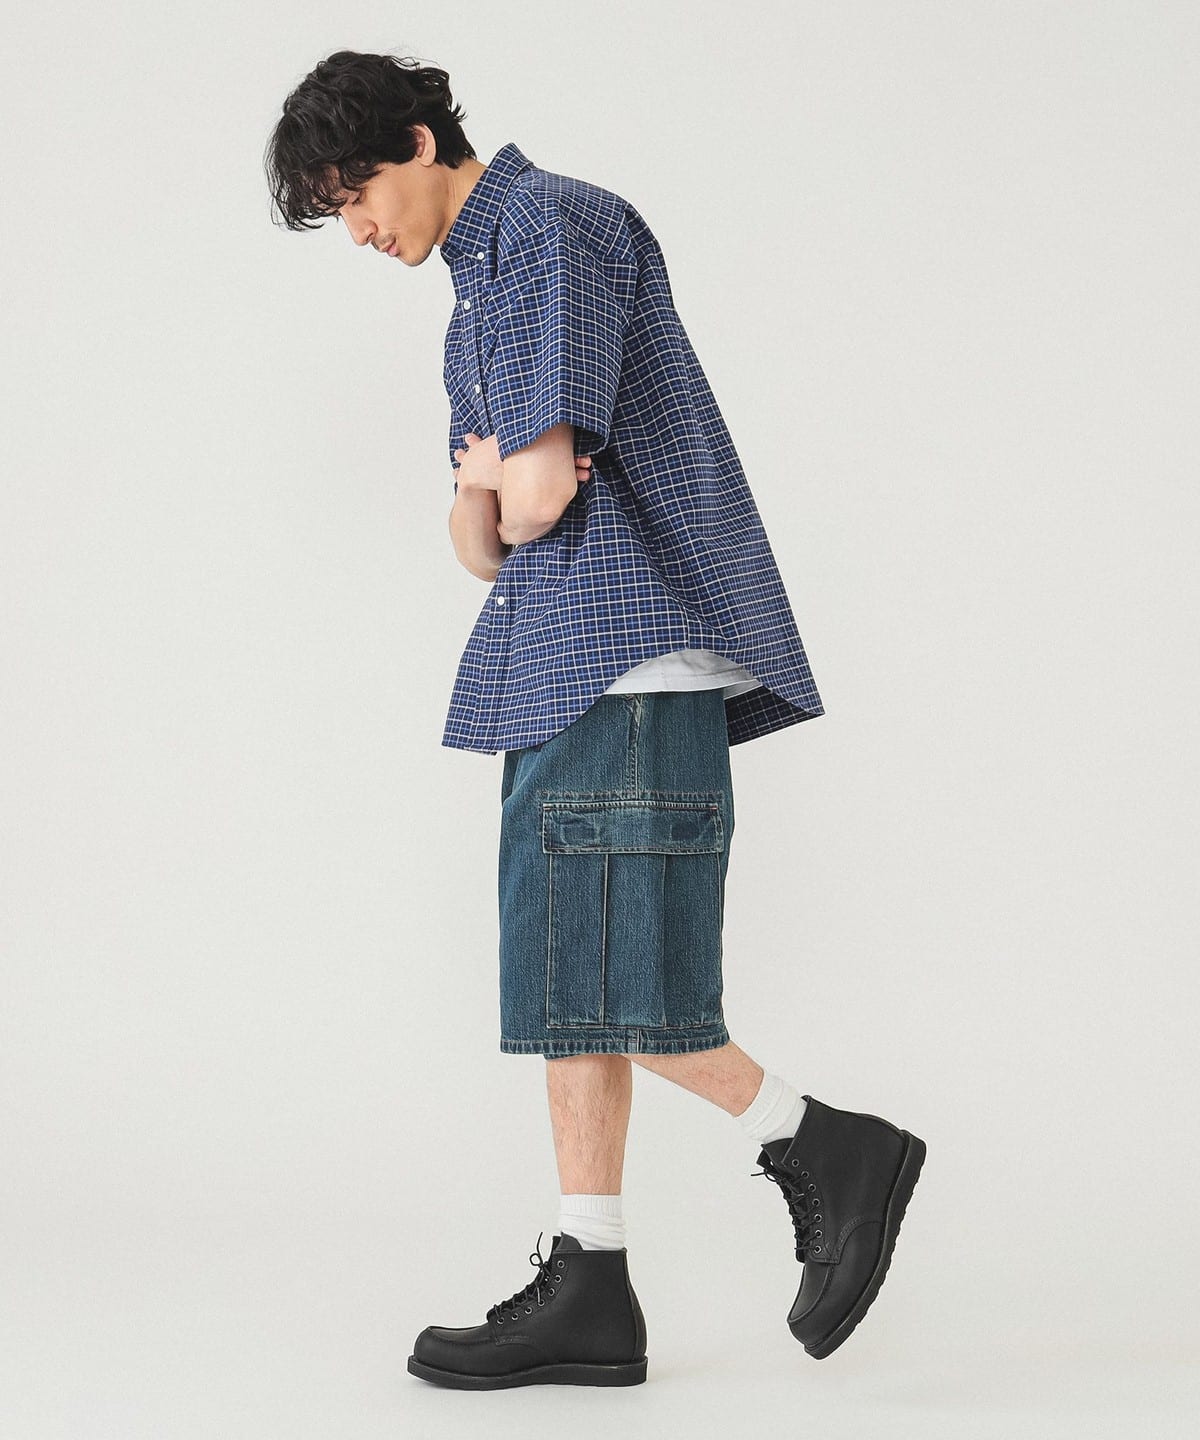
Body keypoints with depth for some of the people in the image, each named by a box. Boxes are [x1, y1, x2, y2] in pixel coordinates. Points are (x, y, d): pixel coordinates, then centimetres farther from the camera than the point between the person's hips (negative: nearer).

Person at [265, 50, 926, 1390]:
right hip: (562, 671, 10)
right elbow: (483, 539, 19)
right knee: (564, 983, 6)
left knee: (604, 983, -11)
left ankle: (827, 1150, 2)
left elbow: (540, 492, -17)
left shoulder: (553, 225, -6)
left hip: (629, 655, -10)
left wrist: (522, 489, 6)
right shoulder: (478, 294, 25)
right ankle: (587, 1290, 8)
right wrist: (488, 488, -3)